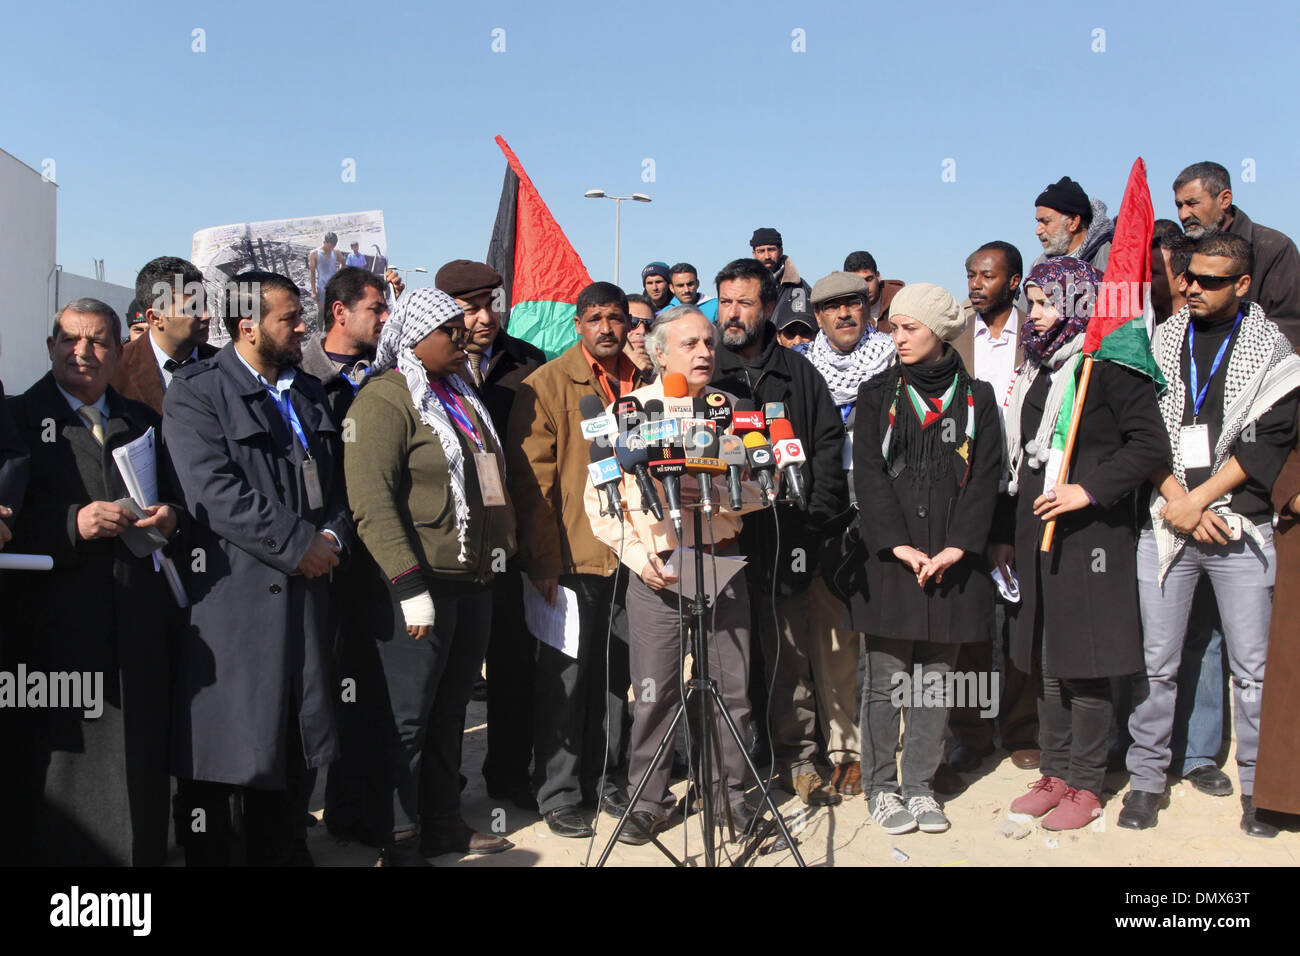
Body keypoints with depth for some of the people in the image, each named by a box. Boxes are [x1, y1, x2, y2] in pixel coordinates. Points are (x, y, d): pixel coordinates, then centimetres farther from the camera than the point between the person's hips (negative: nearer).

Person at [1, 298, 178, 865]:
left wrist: (170, 518, -2)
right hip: (54, 624, -4)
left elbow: (172, 497, 20)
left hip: (138, 627, 4)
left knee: (138, 766, 7)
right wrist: (73, 525, -18)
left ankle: (139, 854, 18)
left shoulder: (144, 422, 17)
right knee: (57, 770, 0)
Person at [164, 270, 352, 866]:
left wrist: (332, 538, -2)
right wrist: (300, 545, -15)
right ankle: (211, 853, 11)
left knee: (294, 746, 13)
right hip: (232, 596, -7)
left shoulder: (310, 395, 18)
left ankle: (284, 851, 26)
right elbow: (213, 491, -17)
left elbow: (334, 482, 19)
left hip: (304, 594, 7)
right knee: (222, 752, -1)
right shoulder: (196, 391, -5)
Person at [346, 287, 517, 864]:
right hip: (422, 583, -8)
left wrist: (501, 556, 21)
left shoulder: (461, 397, 18)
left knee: (449, 712, 15)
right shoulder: (385, 399, -9)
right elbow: (372, 502, -18)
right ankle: (402, 842, 11)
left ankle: (444, 824, 26)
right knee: (410, 718, 0)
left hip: (474, 579, 8)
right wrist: (410, 586, -22)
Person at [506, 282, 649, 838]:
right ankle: (557, 793, 15)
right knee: (565, 677, 3)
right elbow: (532, 479, -9)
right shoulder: (548, 384, -5)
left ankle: (602, 780, 28)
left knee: (614, 673, 14)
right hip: (571, 557, -5)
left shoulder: (643, 383, 10)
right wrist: (542, 560, -14)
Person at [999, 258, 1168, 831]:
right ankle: (1054, 774, 24)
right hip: (1035, 536, 8)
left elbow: (1150, 445, -14)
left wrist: (1089, 490, -20)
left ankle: (1085, 785, 10)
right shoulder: (1036, 369, 16)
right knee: (1047, 663, 13)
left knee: (1084, 666, -1)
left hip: (1089, 535, -8)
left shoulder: (1108, 364, -8)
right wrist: (1005, 535, 18)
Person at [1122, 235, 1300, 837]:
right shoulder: (1161, 343, 10)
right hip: (1165, 522, 2)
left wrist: (1197, 499, -10)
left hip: (1241, 526, -1)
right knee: (1155, 662, 4)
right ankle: (1146, 779, 15)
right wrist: (1176, 501, -7)